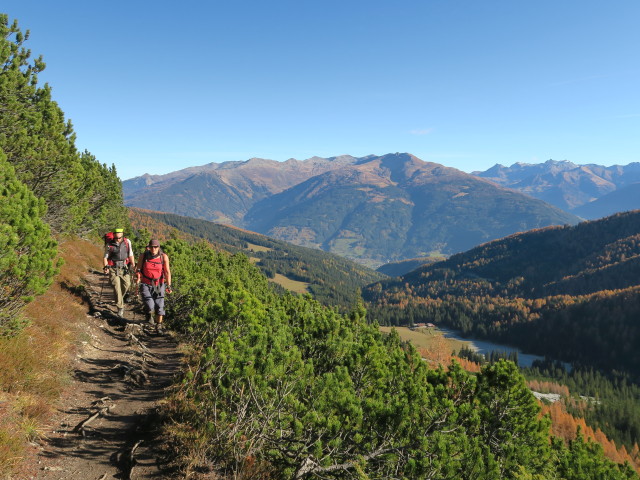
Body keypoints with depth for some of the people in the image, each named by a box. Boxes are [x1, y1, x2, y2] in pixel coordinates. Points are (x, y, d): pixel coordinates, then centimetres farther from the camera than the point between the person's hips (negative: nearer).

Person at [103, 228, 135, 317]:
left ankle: (119, 299, 22)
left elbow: (131, 255, 8)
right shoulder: (109, 244, -4)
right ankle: (120, 307, -4)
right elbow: (105, 257, 2)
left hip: (124, 267, 2)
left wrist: (133, 265, 3)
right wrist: (106, 267, -12)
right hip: (113, 268, -2)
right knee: (117, 287, -9)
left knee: (127, 284, -7)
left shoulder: (127, 242, 0)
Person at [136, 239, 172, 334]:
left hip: (159, 285, 1)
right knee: (150, 306, -16)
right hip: (146, 284, -1)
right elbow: (138, 269, 0)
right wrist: (138, 276, -21)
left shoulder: (164, 257, -8)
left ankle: (159, 326, 19)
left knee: (159, 306, -2)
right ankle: (149, 314, 23)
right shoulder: (143, 256, -8)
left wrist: (168, 285, -16)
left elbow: (167, 272, -8)